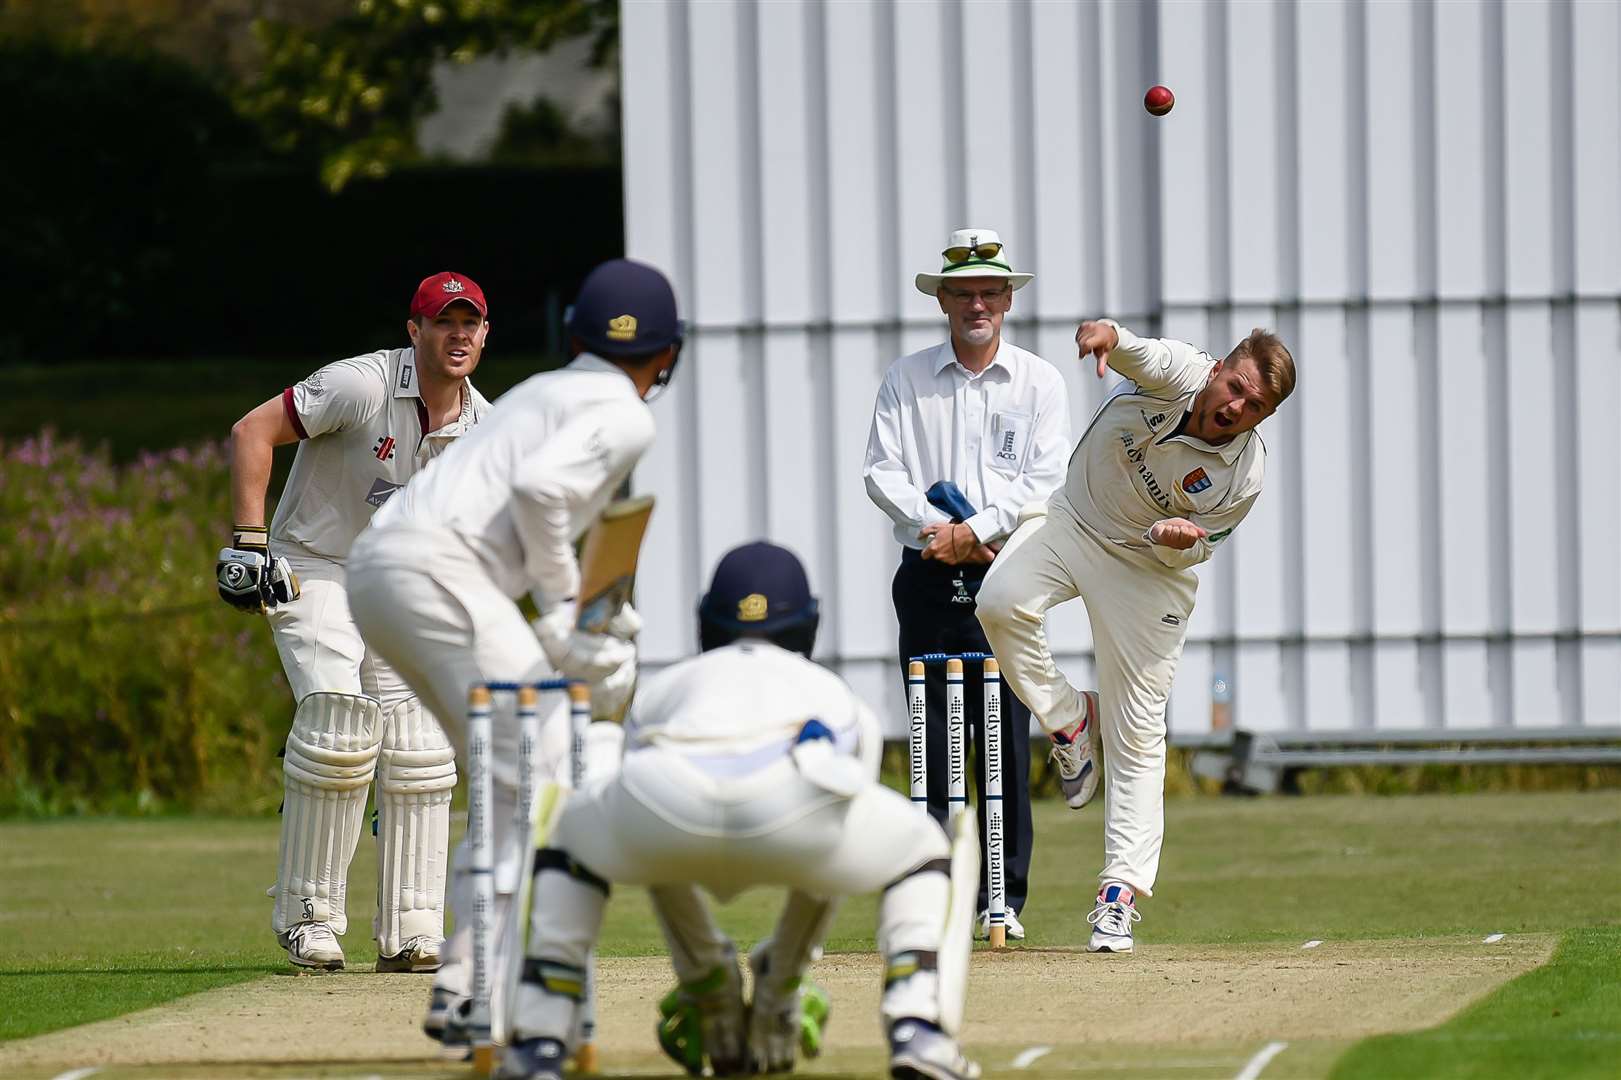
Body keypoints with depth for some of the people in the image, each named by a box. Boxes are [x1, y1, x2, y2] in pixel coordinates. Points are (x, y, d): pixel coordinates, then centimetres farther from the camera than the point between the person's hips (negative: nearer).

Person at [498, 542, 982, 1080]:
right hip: (796, 789, -1)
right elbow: (832, 865, 52)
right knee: (925, 850, 32)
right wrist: (781, 982, 63)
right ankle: (916, 1030, 7)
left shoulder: (660, 690, 44)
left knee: (571, 839, 38)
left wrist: (701, 973, 63)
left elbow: (658, 861, 52)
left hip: (672, 794, 1)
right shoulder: (839, 698, 44)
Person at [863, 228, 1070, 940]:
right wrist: (941, 531, -12)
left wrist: (975, 531, -14)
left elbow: (1046, 482, -3)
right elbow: (882, 472, 2)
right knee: (933, 742, -2)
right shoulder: (906, 380, 11)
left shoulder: (1039, 382, 7)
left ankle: (1005, 899, -1)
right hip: (929, 583, 1)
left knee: (1007, 740, -4)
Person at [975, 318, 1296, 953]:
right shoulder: (1179, 374, -21)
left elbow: (1197, 548, -7)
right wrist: (1108, 334, -66)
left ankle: (1120, 894, 1)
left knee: (1137, 734, -3)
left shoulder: (1245, 477, -20)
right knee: (1001, 599, -29)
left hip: (1150, 567, -1)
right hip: (1073, 518, 1)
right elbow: (1137, 354, -42)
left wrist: (1174, 540, -31)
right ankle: (1070, 722, -2)